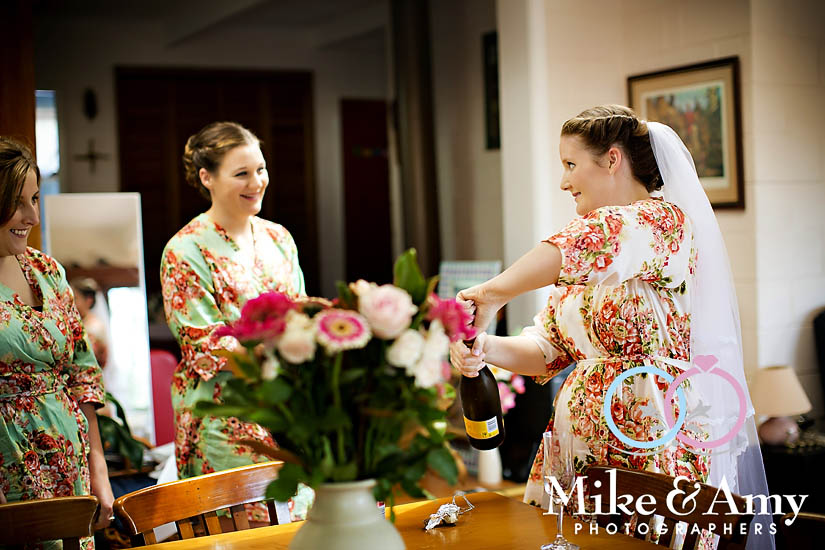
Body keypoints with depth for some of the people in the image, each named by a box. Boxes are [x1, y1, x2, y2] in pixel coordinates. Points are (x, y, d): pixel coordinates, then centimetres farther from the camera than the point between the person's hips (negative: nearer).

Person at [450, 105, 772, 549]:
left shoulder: (665, 219, -9)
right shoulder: (581, 270, 16)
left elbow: (608, 236, -30)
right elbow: (548, 348, 12)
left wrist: (493, 293, -25)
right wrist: (488, 349, -8)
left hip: (655, 454, -6)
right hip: (577, 454, 7)